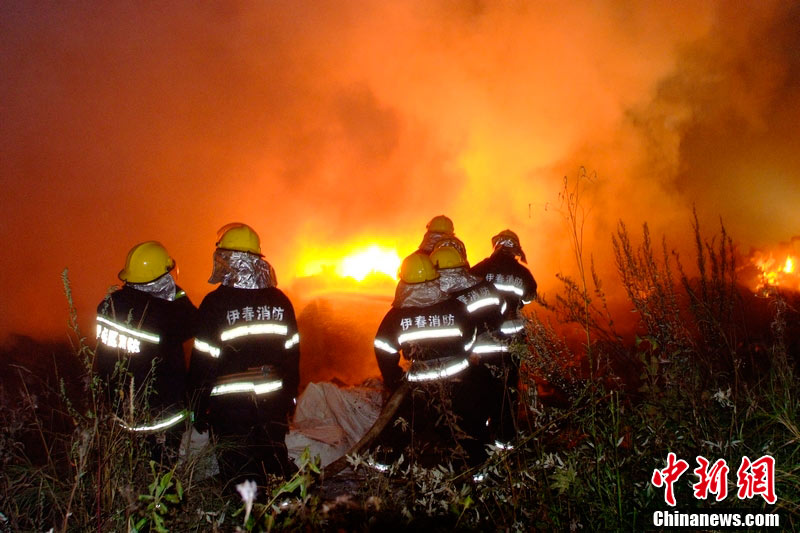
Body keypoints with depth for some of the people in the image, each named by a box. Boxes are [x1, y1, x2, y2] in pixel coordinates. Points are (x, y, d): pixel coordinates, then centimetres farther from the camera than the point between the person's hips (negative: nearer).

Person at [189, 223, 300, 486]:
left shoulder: (215, 302, -12)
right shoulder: (279, 300, 2)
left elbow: (204, 361, -11)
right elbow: (292, 353, 7)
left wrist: (199, 407, -2)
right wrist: (289, 396, 16)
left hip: (230, 406, -4)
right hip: (273, 403, 4)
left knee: (241, 471, 6)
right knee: (277, 464, 17)